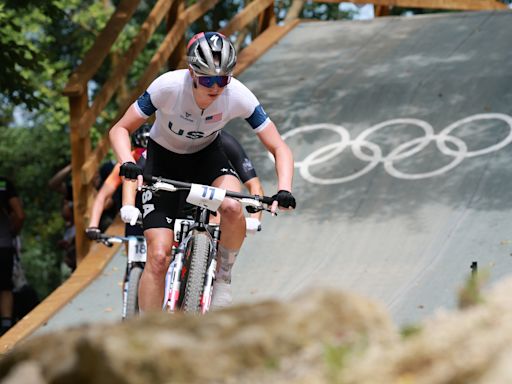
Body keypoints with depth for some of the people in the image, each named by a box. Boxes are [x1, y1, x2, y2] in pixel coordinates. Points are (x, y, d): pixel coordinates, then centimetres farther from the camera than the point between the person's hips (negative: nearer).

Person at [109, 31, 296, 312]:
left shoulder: (238, 95, -26)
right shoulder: (169, 86, -30)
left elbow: (279, 148, -19)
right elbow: (120, 129, -21)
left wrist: (284, 190, -36)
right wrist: (128, 163, -40)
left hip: (206, 157, 1)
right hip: (164, 159, -1)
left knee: (232, 206, -32)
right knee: (159, 255, -14)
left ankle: (223, 276, -6)